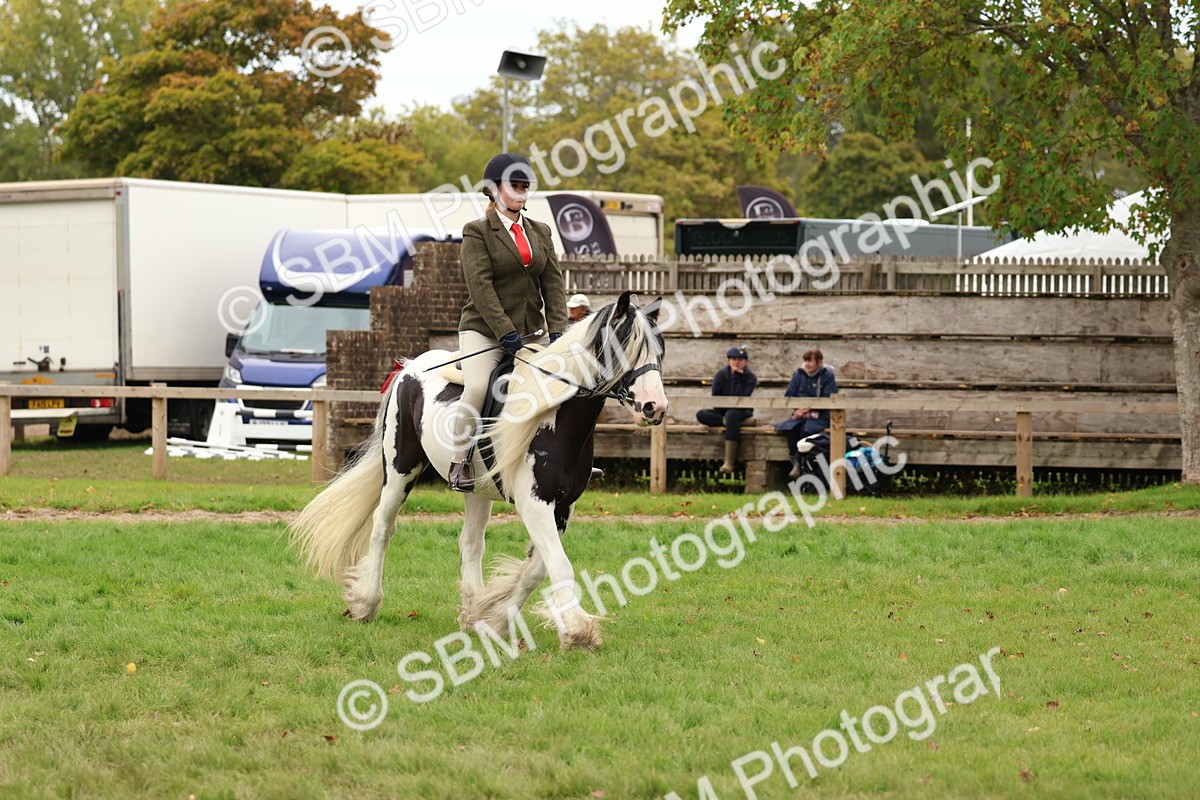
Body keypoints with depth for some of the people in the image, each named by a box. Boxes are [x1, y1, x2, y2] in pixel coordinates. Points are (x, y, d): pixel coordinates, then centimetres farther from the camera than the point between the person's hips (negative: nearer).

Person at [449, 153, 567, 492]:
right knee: (478, 387, -29)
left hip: (531, 331, 5)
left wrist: (557, 332, -8)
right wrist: (507, 334, -22)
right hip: (484, 330, -5)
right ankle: (460, 461, -17)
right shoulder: (477, 232, -3)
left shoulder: (540, 232, 14)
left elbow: (554, 283, 7)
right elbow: (480, 286, -13)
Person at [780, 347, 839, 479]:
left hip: (819, 415, -3)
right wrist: (797, 408, -10)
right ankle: (795, 463, -28)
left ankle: (799, 463, -25)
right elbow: (789, 394, 10)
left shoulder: (827, 376, 1)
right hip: (799, 414, 3)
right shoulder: (798, 374, 13)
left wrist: (808, 408, -16)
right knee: (791, 429, -30)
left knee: (806, 429, -35)